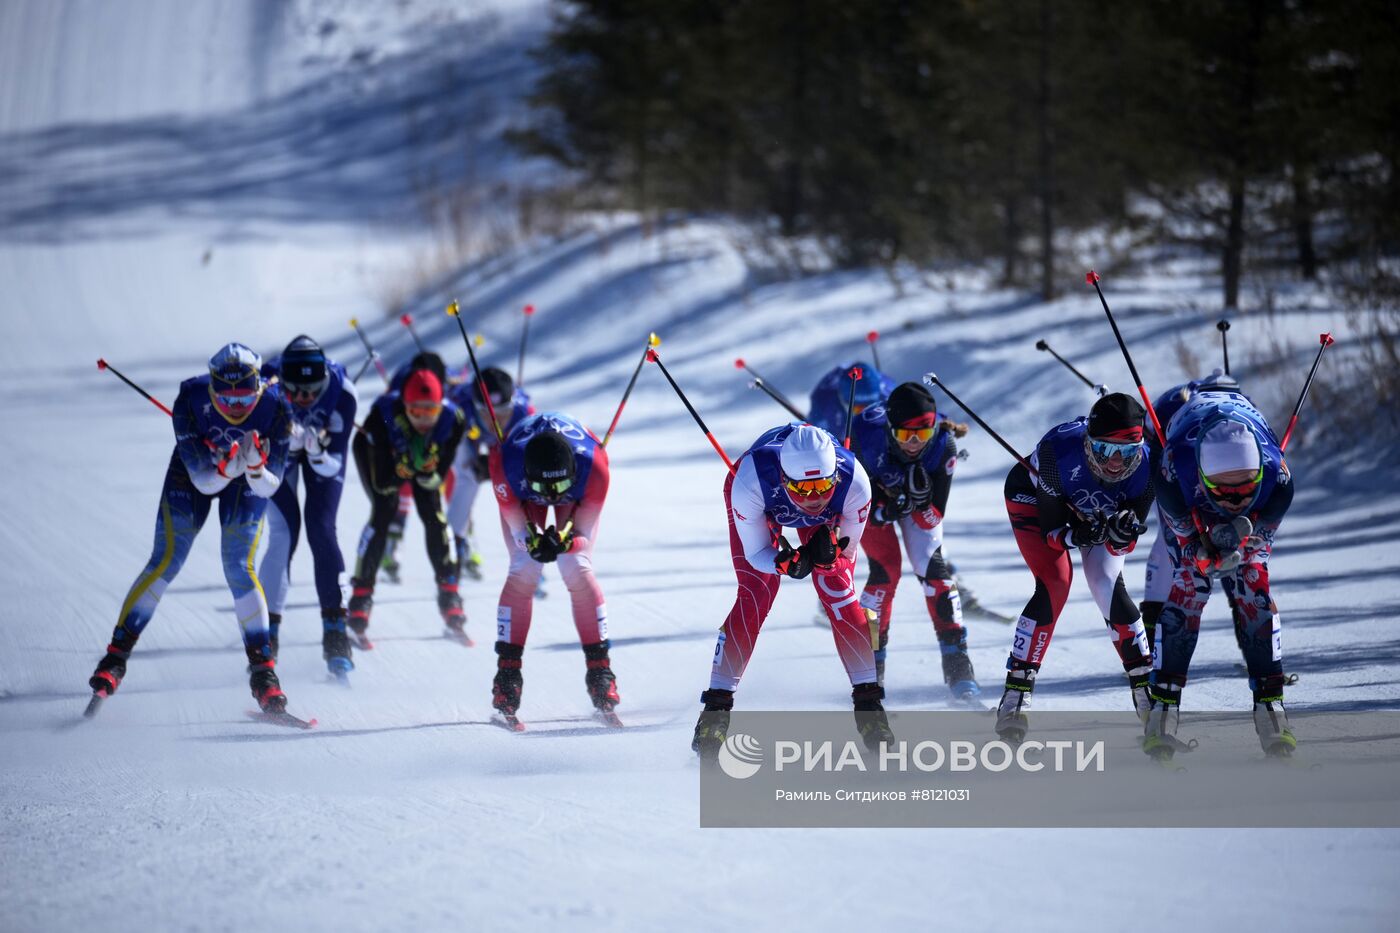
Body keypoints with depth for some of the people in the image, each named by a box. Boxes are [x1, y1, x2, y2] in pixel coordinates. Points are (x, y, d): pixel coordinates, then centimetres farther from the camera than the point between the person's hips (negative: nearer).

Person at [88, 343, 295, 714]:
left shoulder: (276, 408, -32)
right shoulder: (191, 399, -34)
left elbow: (268, 488, -27)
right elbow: (203, 480, -31)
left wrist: (255, 468, -48)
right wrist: (227, 467, -51)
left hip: (250, 479, 0)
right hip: (196, 471, 0)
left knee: (239, 568, -14)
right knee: (167, 560, -12)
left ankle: (262, 670, -5)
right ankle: (117, 654, -4)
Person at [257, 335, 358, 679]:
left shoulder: (342, 391, -35)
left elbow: (332, 467, -30)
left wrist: (318, 452, -51)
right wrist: (288, 441, -48)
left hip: (323, 450, 0)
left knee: (321, 530, -13)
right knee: (283, 535, -13)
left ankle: (335, 633, -8)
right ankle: (267, 631, -3)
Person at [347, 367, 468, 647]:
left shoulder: (453, 419, -35)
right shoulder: (383, 414, -41)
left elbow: (435, 480, -26)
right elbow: (381, 483, -36)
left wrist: (428, 470, -47)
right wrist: (403, 467, -53)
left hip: (425, 451, 3)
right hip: (375, 449, -2)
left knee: (434, 514, -9)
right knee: (384, 511, -21)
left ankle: (451, 610, 2)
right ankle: (360, 602, -15)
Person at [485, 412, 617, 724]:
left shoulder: (594, 465, -40)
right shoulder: (506, 465, -41)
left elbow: (584, 533, -26)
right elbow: (517, 528, -25)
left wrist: (563, 541, -44)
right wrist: (534, 543, -43)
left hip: (577, 497, 0)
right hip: (523, 497, 0)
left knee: (579, 571, -15)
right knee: (523, 572, -16)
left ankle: (600, 671, -7)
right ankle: (507, 673, -8)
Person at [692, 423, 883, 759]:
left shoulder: (854, 482, -40)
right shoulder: (750, 482, -44)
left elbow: (847, 550, -23)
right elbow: (756, 553, -29)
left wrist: (827, 555, -46)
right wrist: (787, 563, -49)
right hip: (764, 507, -1)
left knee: (839, 593, -12)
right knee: (755, 594, -15)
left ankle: (868, 703, -1)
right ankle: (717, 706, -6)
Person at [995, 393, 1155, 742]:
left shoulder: (1145, 468, -33)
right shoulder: (1060, 452, -41)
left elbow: (1126, 540, -23)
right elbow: (1051, 528, -30)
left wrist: (1122, 532, -46)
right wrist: (1076, 536, -51)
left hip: (1101, 512, 3)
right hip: (1034, 499, -3)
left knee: (1108, 588, -14)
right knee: (1055, 586, -20)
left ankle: (1144, 685, 3)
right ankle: (1015, 694, -15)